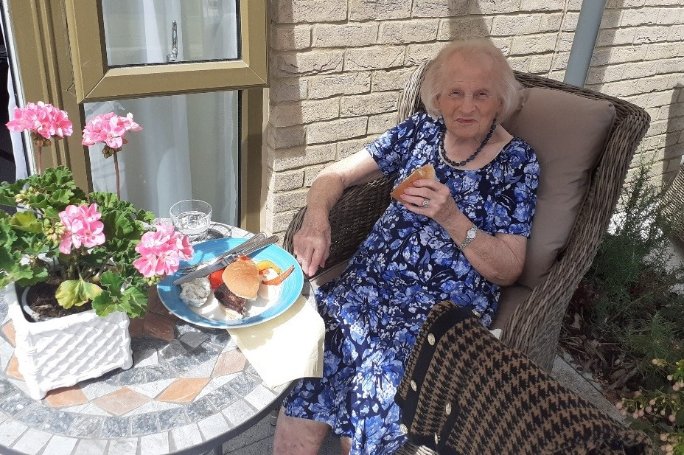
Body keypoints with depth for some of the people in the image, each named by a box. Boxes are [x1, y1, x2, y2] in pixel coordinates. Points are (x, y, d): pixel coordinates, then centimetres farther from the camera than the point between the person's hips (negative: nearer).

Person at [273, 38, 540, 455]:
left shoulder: (517, 161, 1)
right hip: (370, 280, 2)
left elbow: (508, 270, -2)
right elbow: (335, 175, 12)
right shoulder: (421, 130, 9)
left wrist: (451, 217, -17)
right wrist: (316, 221, -9)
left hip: (448, 307, -2)